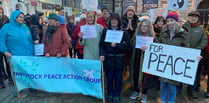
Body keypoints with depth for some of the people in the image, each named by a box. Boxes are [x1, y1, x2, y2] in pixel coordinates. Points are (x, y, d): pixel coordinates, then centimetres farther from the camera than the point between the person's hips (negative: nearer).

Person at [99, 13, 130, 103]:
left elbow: (127, 45, -6)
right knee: (109, 77, 8)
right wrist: (102, 54, -12)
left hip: (119, 58, -1)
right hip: (108, 58, 1)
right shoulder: (105, 31, 5)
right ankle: (110, 94, 26)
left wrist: (116, 45, -18)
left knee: (118, 77, 8)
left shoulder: (123, 31, 1)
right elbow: (101, 44, 1)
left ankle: (116, 95, 24)